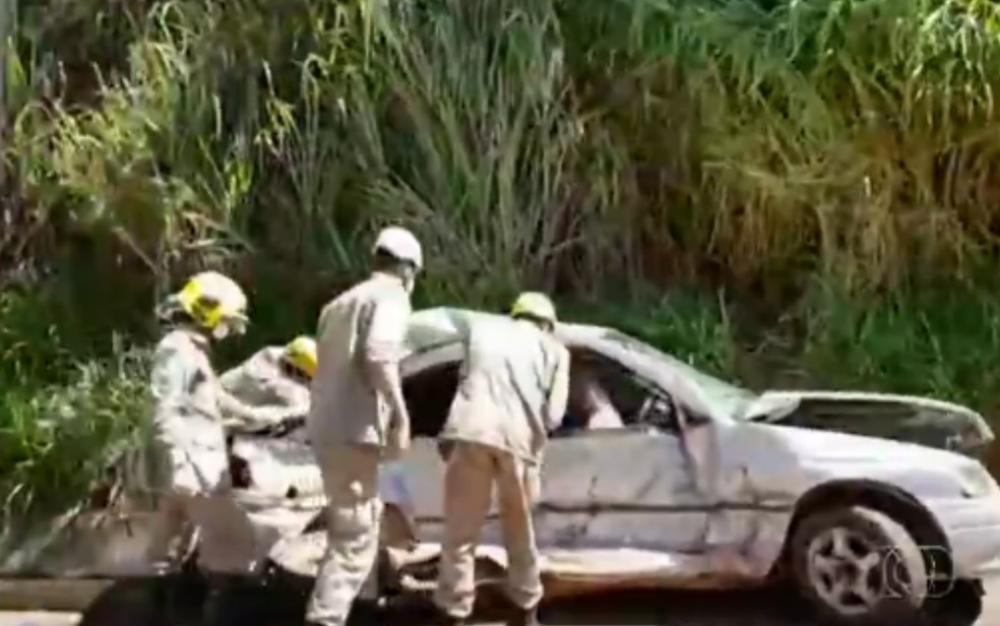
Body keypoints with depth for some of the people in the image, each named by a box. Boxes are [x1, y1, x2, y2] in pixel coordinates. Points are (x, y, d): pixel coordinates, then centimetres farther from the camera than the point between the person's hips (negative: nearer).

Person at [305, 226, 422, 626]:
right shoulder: (391, 297, -5)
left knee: (365, 517, 26)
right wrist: (400, 414, -19)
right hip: (353, 430, -9)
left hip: (326, 427, 9)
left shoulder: (343, 301, 21)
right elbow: (377, 355, -22)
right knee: (354, 535, -9)